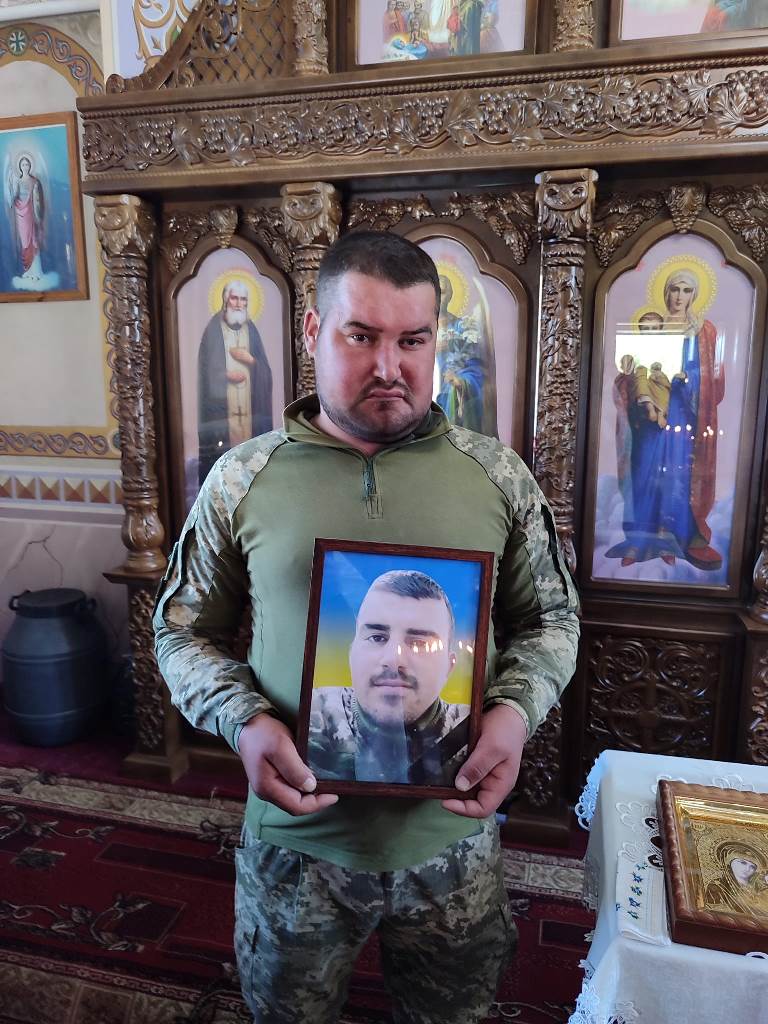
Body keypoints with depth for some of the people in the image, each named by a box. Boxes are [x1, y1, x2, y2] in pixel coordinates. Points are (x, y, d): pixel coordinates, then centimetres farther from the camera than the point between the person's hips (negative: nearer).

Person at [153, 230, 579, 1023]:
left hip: (452, 835, 1)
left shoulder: (498, 476, -6)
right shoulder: (241, 479, -7)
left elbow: (550, 617, 3)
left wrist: (515, 708, -15)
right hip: (297, 834, 0)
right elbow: (184, 629, 0)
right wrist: (245, 721, -16)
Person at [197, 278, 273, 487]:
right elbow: (206, 367, 0)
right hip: (221, 401, -3)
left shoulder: (251, 329, 12)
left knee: (248, 434, 0)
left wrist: (249, 359, -6)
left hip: (248, 401, 3)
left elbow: (263, 367, 11)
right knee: (222, 439, -7)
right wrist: (226, 375, -11)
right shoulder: (214, 328, 1)